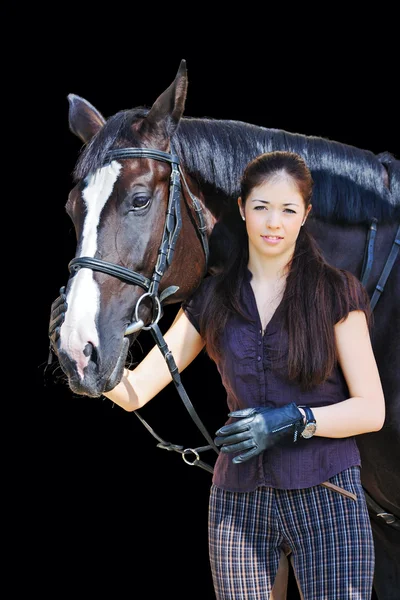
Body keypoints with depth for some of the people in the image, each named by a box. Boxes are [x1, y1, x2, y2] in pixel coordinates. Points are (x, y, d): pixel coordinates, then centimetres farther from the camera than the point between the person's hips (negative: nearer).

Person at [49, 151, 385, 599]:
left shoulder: (336, 293, -1)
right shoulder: (212, 300, 7)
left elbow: (371, 411, -2)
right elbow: (134, 392, 2)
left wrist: (293, 420, -17)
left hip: (327, 499, -2)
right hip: (238, 499, 2)